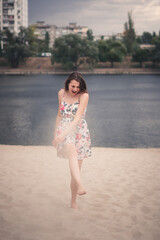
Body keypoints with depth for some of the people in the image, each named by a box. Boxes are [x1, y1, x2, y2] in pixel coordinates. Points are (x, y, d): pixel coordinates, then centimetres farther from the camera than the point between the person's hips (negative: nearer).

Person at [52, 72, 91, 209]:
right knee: (72, 151, -34)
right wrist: (56, 134, 19)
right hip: (63, 131, 1)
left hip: (80, 132, -1)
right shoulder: (61, 93, 6)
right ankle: (79, 185, -53)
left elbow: (78, 118, -16)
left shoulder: (84, 96, -6)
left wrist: (63, 134, -26)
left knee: (76, 169, 2)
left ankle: (73, 202, 17)